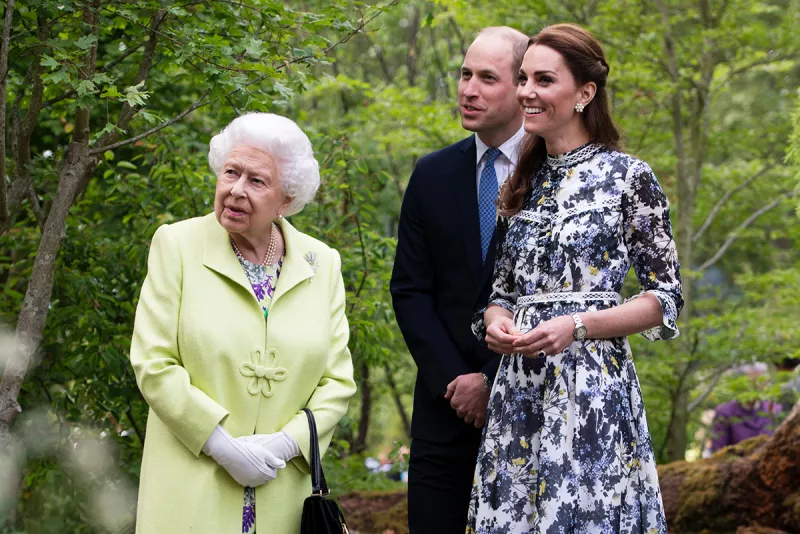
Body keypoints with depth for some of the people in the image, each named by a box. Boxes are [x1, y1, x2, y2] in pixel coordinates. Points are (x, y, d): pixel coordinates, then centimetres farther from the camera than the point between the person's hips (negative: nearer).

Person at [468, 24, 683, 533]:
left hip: (592, 387, -5)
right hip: (519, 388, 5)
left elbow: (667, 296, -4)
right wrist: (496, 321, -5)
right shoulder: (523, 183, 13)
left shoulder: (629, 176, -3)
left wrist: (577, 326, -16)